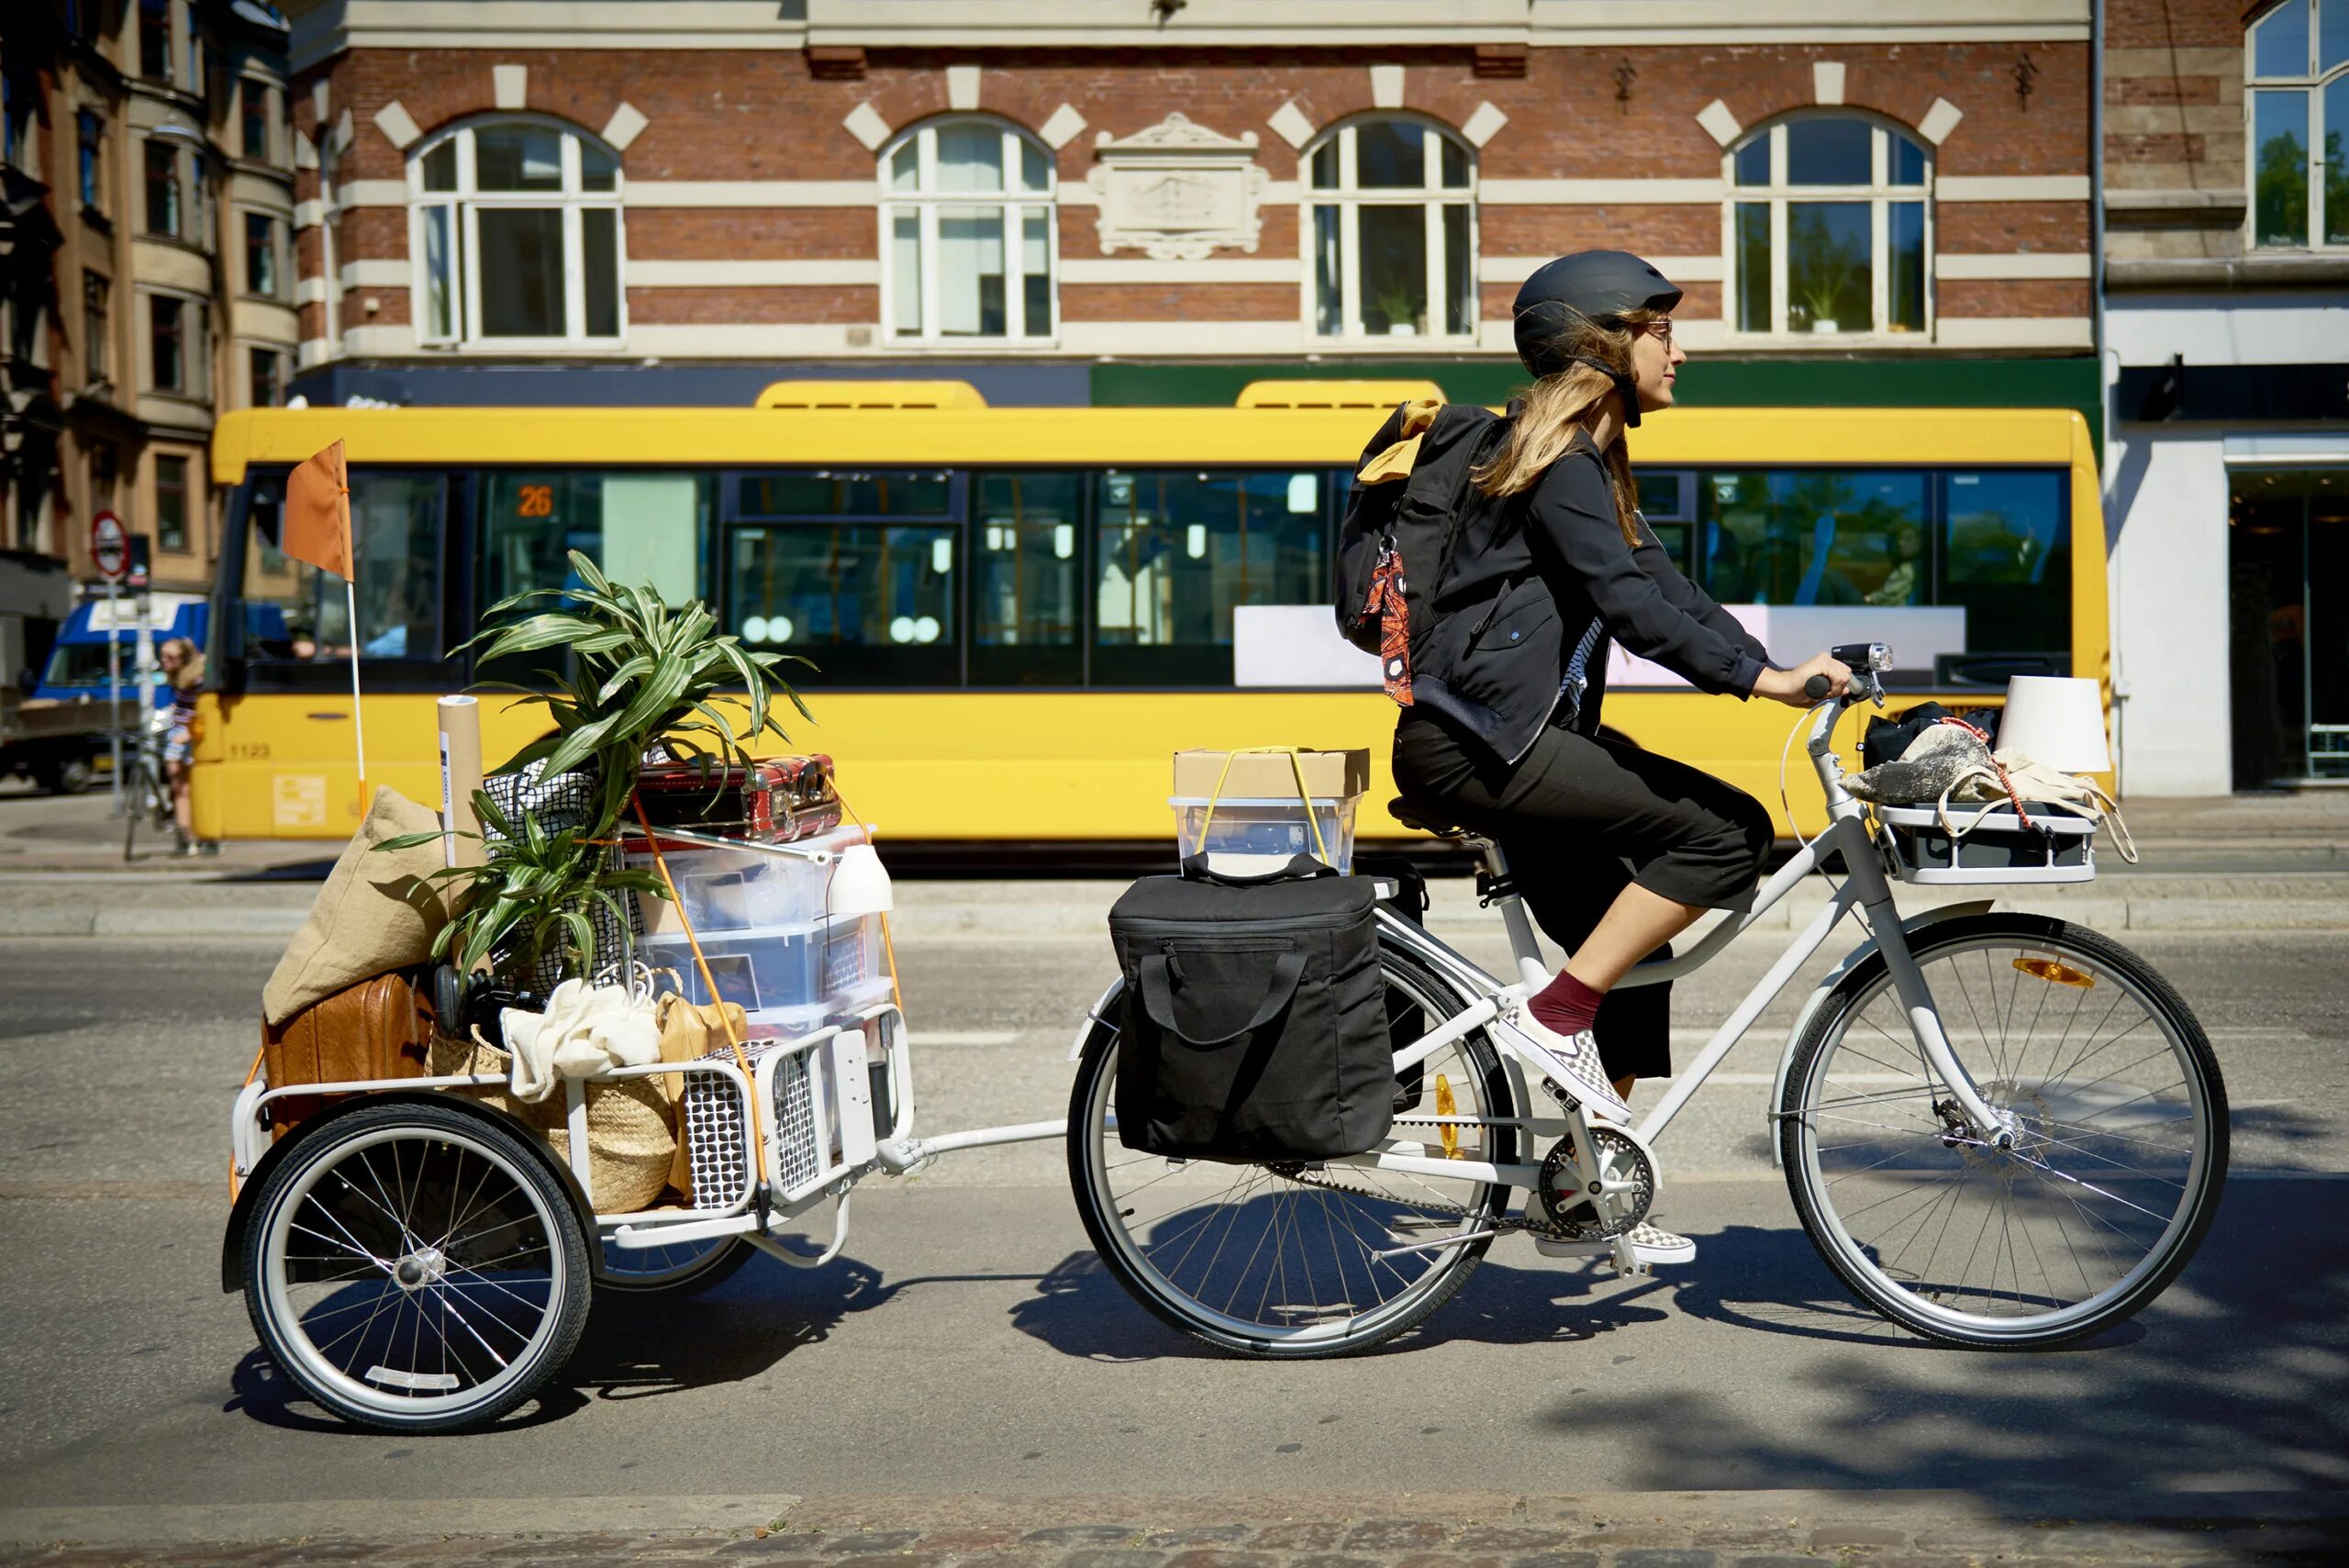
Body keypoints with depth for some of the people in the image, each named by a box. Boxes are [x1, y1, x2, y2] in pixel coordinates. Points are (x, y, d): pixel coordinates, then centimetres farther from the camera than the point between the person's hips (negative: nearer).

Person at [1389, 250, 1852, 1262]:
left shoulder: (1593, 461, 19)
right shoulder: (1558, 460, -13)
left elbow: (1660, 583, 18)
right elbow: (1631, 605, -23)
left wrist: (1772, 666, 9)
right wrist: (1758, 677, -26)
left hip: (1514, 738, 11)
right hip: (1473, 741, -11)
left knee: (1630, 954, 13)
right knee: (1726, 830, -16)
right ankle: (1557, 1019, -11)